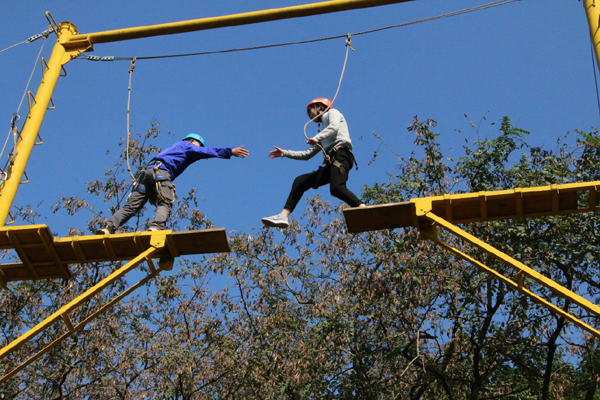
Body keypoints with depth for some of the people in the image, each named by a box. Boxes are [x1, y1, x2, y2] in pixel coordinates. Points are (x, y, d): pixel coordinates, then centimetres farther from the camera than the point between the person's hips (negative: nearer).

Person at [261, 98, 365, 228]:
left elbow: (334, 127, -7)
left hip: (341, 155, -8)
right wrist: (284, 153, 30)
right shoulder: (323, 136, 36)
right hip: (331, 162, 9)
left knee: (336, 188, -32)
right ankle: (283, 215, -3)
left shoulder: (332, 113, 17)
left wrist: (316, 138, -20)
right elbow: (307, 154, 34)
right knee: (300, 181, 3)